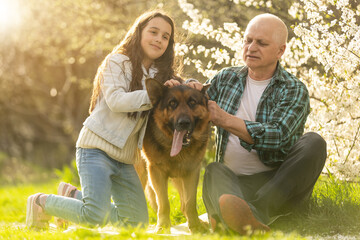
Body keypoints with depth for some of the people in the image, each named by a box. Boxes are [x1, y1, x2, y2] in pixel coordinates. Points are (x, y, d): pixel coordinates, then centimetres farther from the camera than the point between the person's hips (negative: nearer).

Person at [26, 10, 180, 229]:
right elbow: (116, 101, -18)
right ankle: (42, 202, 5)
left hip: (124, 158, 8)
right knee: (96, 218, -21)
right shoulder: (117, 61, -5)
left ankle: (73, 195, 22)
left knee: (137, 221, 8)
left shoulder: (160, 73, 13)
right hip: (97, 148, -7)